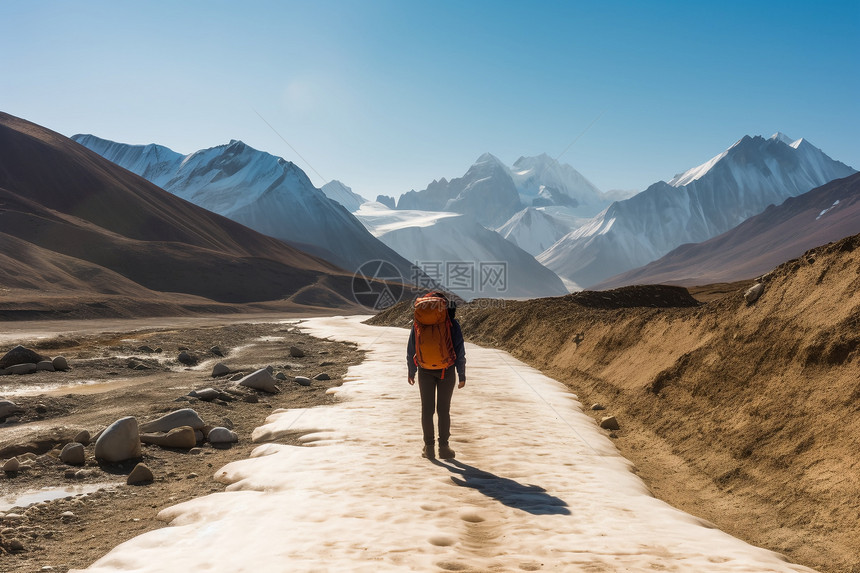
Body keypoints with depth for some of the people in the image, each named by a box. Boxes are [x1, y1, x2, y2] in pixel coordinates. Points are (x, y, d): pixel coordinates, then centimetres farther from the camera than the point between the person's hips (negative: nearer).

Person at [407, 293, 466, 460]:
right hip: (446, 371, -1)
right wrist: (462, 375, 2)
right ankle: (444, 447, 7)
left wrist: (411, 372, 12)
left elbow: (411, 350, 3)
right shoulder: (452, 324, -4)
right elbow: (460, 352, -4)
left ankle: (429, 447, 9)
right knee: (444, 409, 7)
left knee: (427, 409, 8)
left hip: (425, 370, 1)